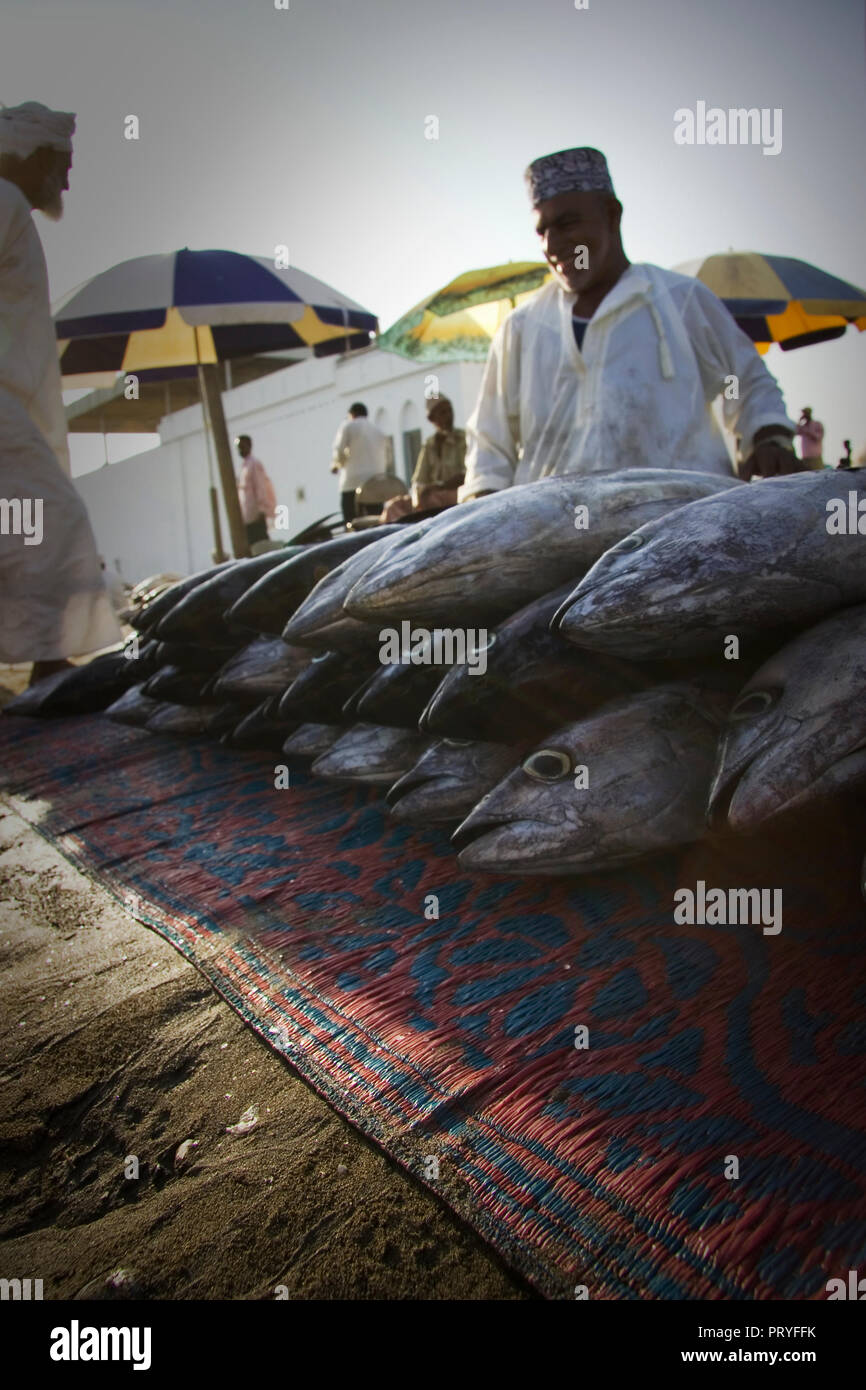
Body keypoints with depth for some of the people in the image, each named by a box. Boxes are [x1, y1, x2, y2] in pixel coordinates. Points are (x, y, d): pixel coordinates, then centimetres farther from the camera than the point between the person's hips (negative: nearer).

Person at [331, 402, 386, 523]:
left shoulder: (348, 426, 6)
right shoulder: (379, 432, 22)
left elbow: (339, 450, -2)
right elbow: (383, 460, 20)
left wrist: (335, 464, 17)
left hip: (353, 483, -5)